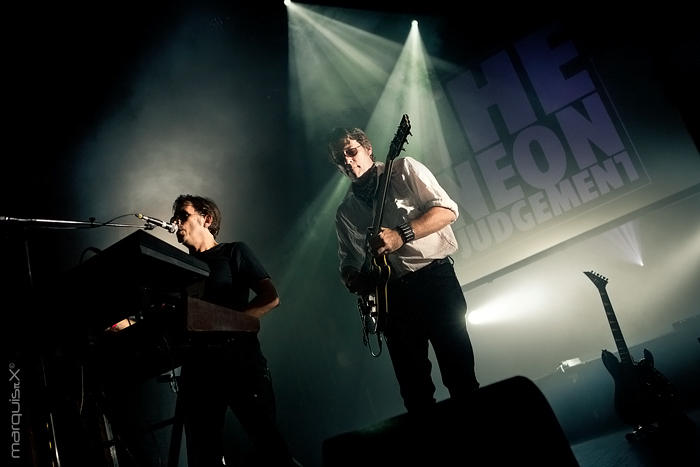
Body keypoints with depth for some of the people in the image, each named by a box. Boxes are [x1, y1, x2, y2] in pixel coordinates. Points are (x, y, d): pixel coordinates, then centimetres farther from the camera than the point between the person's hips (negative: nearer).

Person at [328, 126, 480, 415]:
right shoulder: (345, 212, 18)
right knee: (413, 389, 2)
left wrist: (402, 235, -17)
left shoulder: (403, 170, 7)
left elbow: (447, 210, -4)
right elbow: (348, 262, 21)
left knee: (459, 372, -11)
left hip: (434, 276, -4)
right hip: (392, 294, 4)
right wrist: (354, 279, -4)